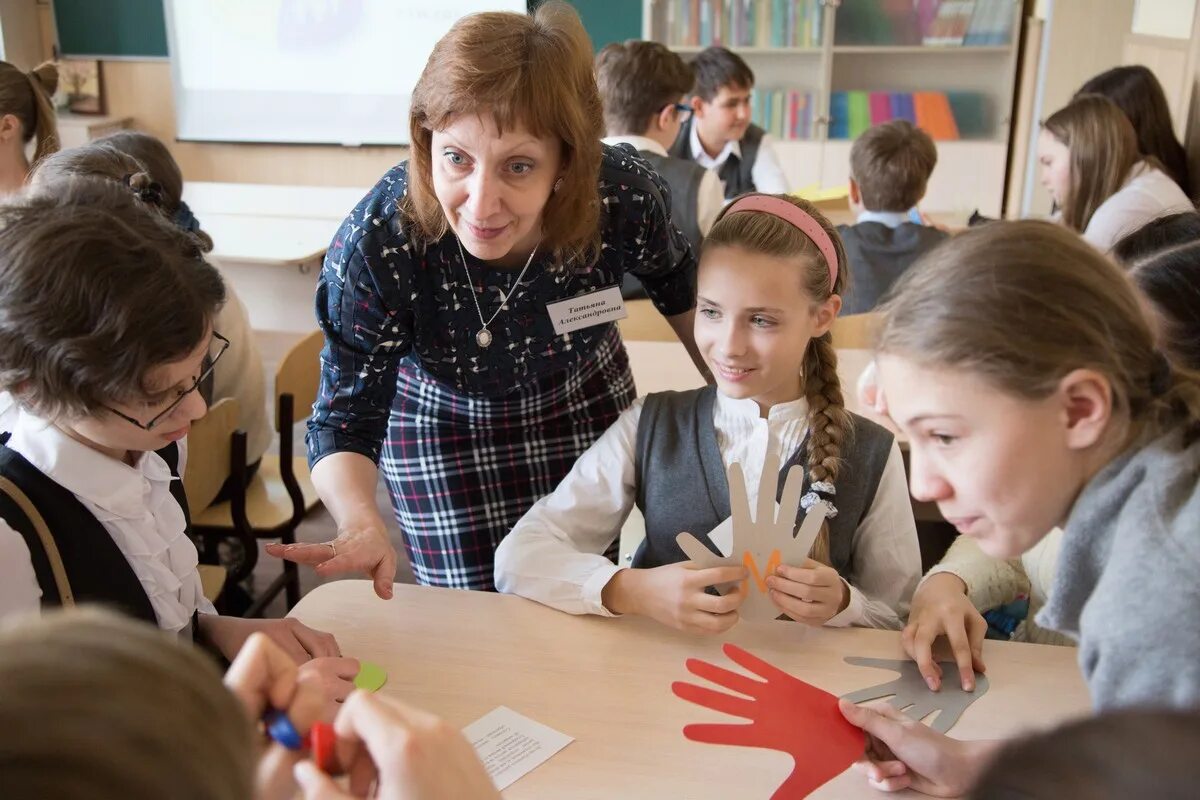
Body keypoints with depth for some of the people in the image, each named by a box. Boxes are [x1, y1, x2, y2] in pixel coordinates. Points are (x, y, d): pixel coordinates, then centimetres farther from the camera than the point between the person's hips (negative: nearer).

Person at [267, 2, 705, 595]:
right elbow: (345, 421, -27)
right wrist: (360, 523, -48)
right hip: (445, 427, -1)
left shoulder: (625, 196, -30)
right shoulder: (374, 246, -35)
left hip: (586, 403, 2)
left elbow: (677, 285, -6)